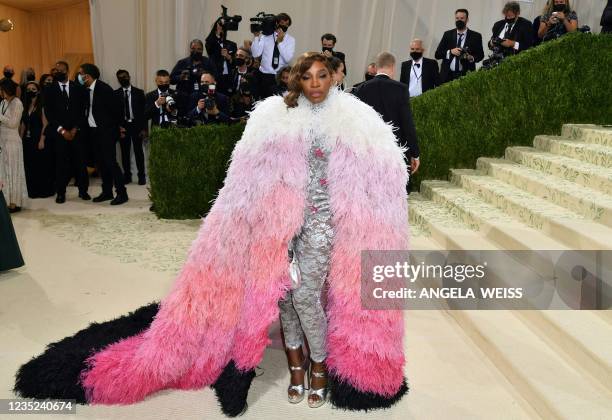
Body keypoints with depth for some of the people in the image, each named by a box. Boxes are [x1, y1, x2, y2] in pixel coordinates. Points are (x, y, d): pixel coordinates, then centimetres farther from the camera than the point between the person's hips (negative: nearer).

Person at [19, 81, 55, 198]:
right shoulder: (26, 106, 13)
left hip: (39, 140, -6)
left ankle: (44, 191, 8)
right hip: (28, 141, 6)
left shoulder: (42, 105, -6)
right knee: (30, 167, 9)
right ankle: (33, 190, 18)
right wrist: (20, 139, 6)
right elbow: (23, 124, 14)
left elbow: (45, 124, -11)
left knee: (42, 166, -1)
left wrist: (42, 140, -17)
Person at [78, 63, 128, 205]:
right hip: (94, 131, 8)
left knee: (110, 161, -9)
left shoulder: (104, 88, -14)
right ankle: (107, 192, 18)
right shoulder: (87, 90, 9)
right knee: (101, 162, 10)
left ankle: (121, 193, -5)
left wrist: (115, 126, -5)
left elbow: (116, 108, -12)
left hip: (107, 131, -8)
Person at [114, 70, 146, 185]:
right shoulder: (115, 94, 4)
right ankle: (127, 175, 13)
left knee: (138, 151, 1)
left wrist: (144, 128, -5)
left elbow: (143, 111, 1)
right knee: (125, 152, 5)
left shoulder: (139, 92, 2)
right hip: (123, 126, 1)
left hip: (136, 125, -1)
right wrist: (118, 127, -5)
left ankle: (141, 176, 8)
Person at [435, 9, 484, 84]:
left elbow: (480, 55, 10)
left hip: (466, 75, -1)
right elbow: (437, 54, 6)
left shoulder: (475, 36, 7)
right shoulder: (448, 34, 11)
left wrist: (471, 58, -12)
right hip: (448, 75, 1)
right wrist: (450, 52, -12)